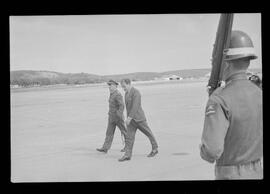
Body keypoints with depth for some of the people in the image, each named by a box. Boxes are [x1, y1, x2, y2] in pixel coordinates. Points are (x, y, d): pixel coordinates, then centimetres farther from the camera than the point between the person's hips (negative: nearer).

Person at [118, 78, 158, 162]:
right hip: (131, 118, 8)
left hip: (138, 118, -8)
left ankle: (155, 149, 26)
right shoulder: (127, 93, 11)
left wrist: (129, 118, -28)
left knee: (148, 133, 10)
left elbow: (135, 106, -24)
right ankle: (127, 155, -6)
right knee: (129, 136, -2)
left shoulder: (136, 92, -17)